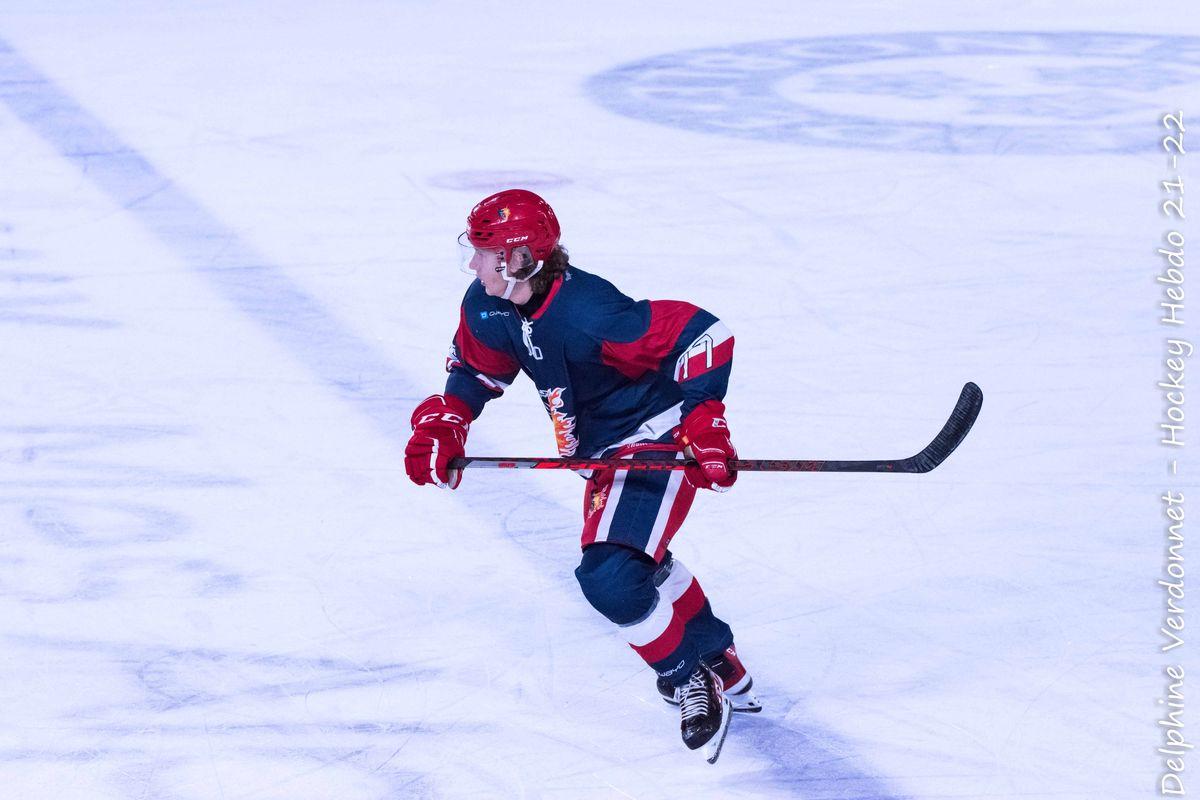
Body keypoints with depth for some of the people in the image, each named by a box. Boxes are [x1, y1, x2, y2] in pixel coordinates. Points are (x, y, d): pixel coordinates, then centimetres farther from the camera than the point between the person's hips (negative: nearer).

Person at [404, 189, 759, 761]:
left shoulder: (585, 316, -34)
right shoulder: (488, 308, -8)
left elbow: (703, 333, -31)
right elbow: (475, 371, 10)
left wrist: (703, 423, -32)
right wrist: (442, 426, -8)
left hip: (659, 442, -10)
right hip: (605, 448, 10)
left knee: (609, 576, -23)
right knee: (639, 560, 28)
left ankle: (692, 681, 0)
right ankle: (721, 665, 49)